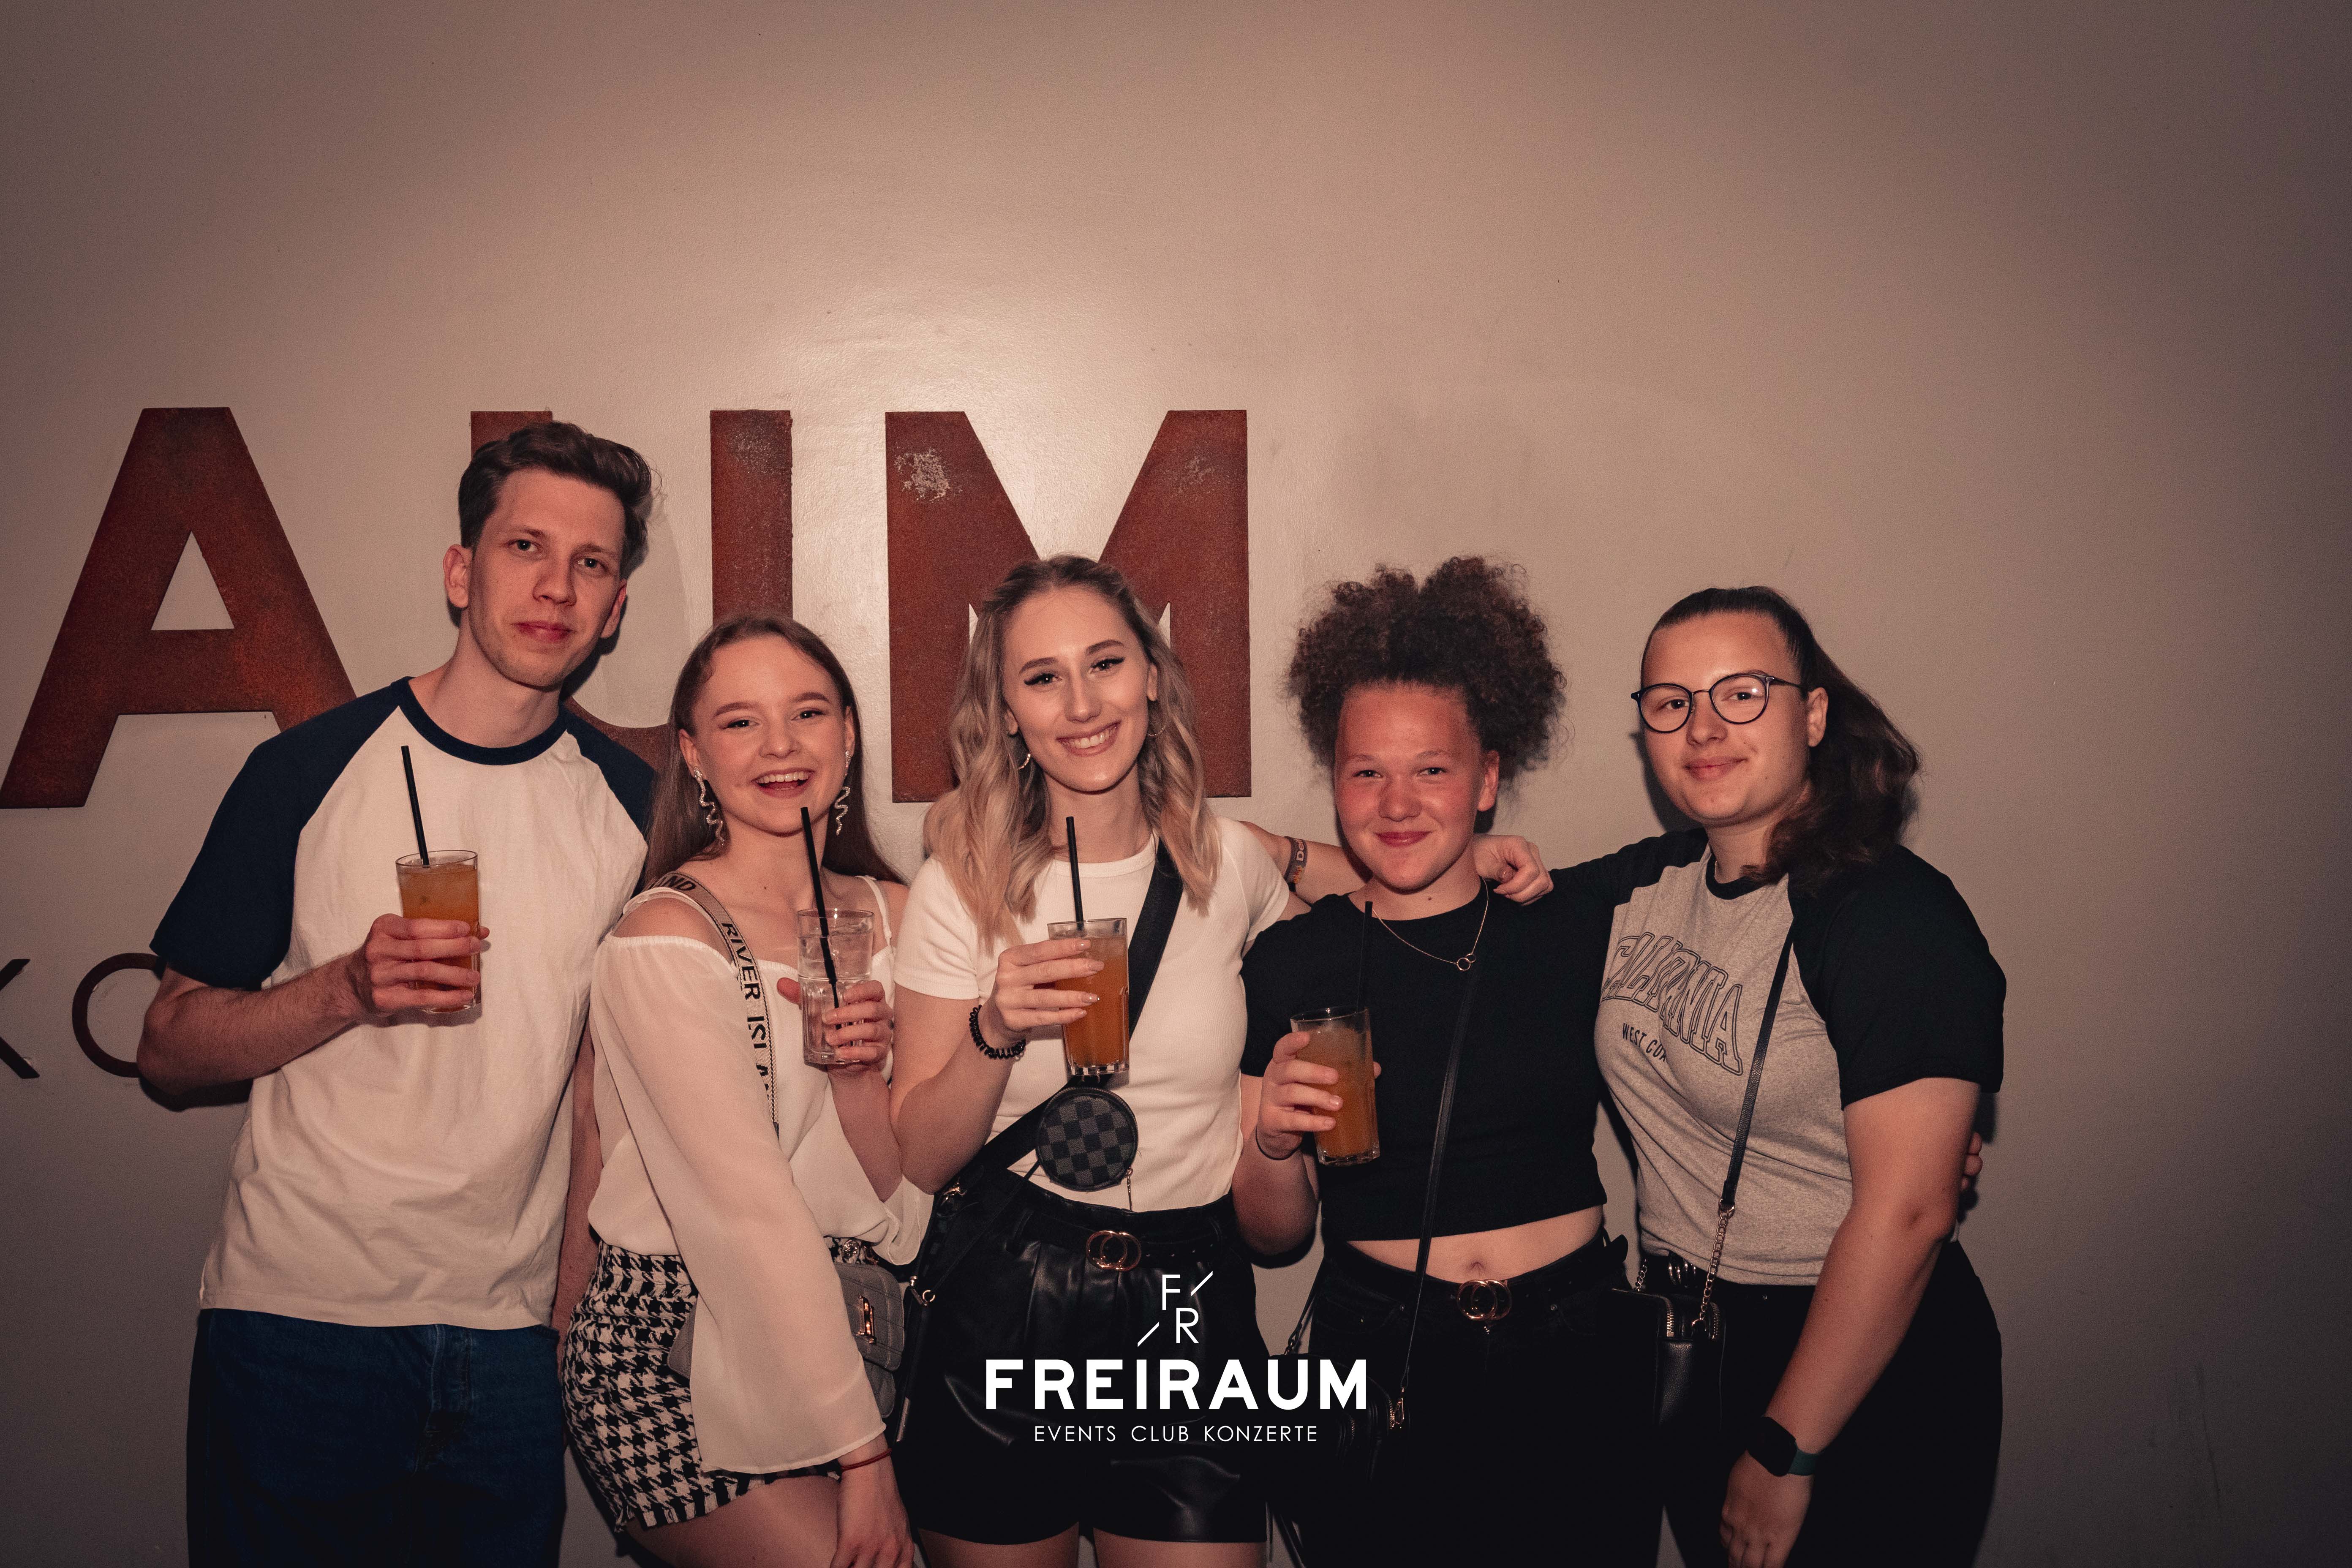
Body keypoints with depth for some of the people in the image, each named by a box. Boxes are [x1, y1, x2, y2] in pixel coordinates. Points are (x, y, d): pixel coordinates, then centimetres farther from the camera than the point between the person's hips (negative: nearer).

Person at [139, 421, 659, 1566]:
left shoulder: (631, 800, 2)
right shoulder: (311, 770, -5)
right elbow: (169, 1050, -2)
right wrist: (350, 989, -18)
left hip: (512, 1339, 3)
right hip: (296, 1313, -2)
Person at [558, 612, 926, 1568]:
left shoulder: (890, 915, 4)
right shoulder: (665, 937, -14)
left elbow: (892, 1201, 3)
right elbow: (753, 1215, -17)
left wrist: (862, 1075, -16)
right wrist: (861, 1454, -17)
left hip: (835, 1338, 6)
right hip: (673, 1360, -5)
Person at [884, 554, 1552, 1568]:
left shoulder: (1229, 860, -1)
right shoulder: (964, 887, -5)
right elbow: (918, 1162, -5)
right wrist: (995, 1033, -23)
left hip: (1194, 1307, 1)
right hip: (1003, 1322, 0)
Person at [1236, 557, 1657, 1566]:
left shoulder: (1579, 928, 0)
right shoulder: (1289, 966, -3)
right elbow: (1273, 1236, 2)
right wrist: (1272, 1144, -19)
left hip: (1576, 1368, 1)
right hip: (1383, 1373, -1)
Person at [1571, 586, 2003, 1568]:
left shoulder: (1893, 913, -18)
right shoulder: (1639, 887, 2)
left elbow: (1904, 1213, -22)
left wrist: (1784, 1453, -19)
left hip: (1863, 1377, -6)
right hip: (1684, 1354, 6)